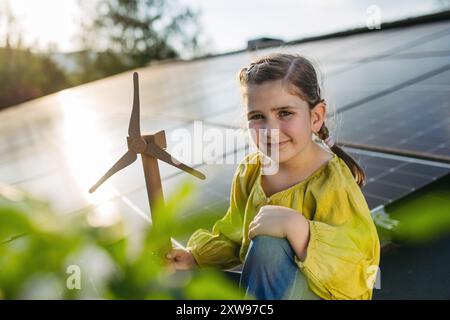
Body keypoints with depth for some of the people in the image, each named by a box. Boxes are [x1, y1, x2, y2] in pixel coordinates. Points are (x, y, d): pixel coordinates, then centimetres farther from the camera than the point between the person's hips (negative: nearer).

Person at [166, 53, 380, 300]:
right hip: (259, 288, 5)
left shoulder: (333, 183, -24)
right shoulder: (249, 171, -6)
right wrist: (195, 256, -7)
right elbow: (233, 237, 8)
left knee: (269, 245, -33)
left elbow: (354, 274, -31)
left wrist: (295, 226, -42)